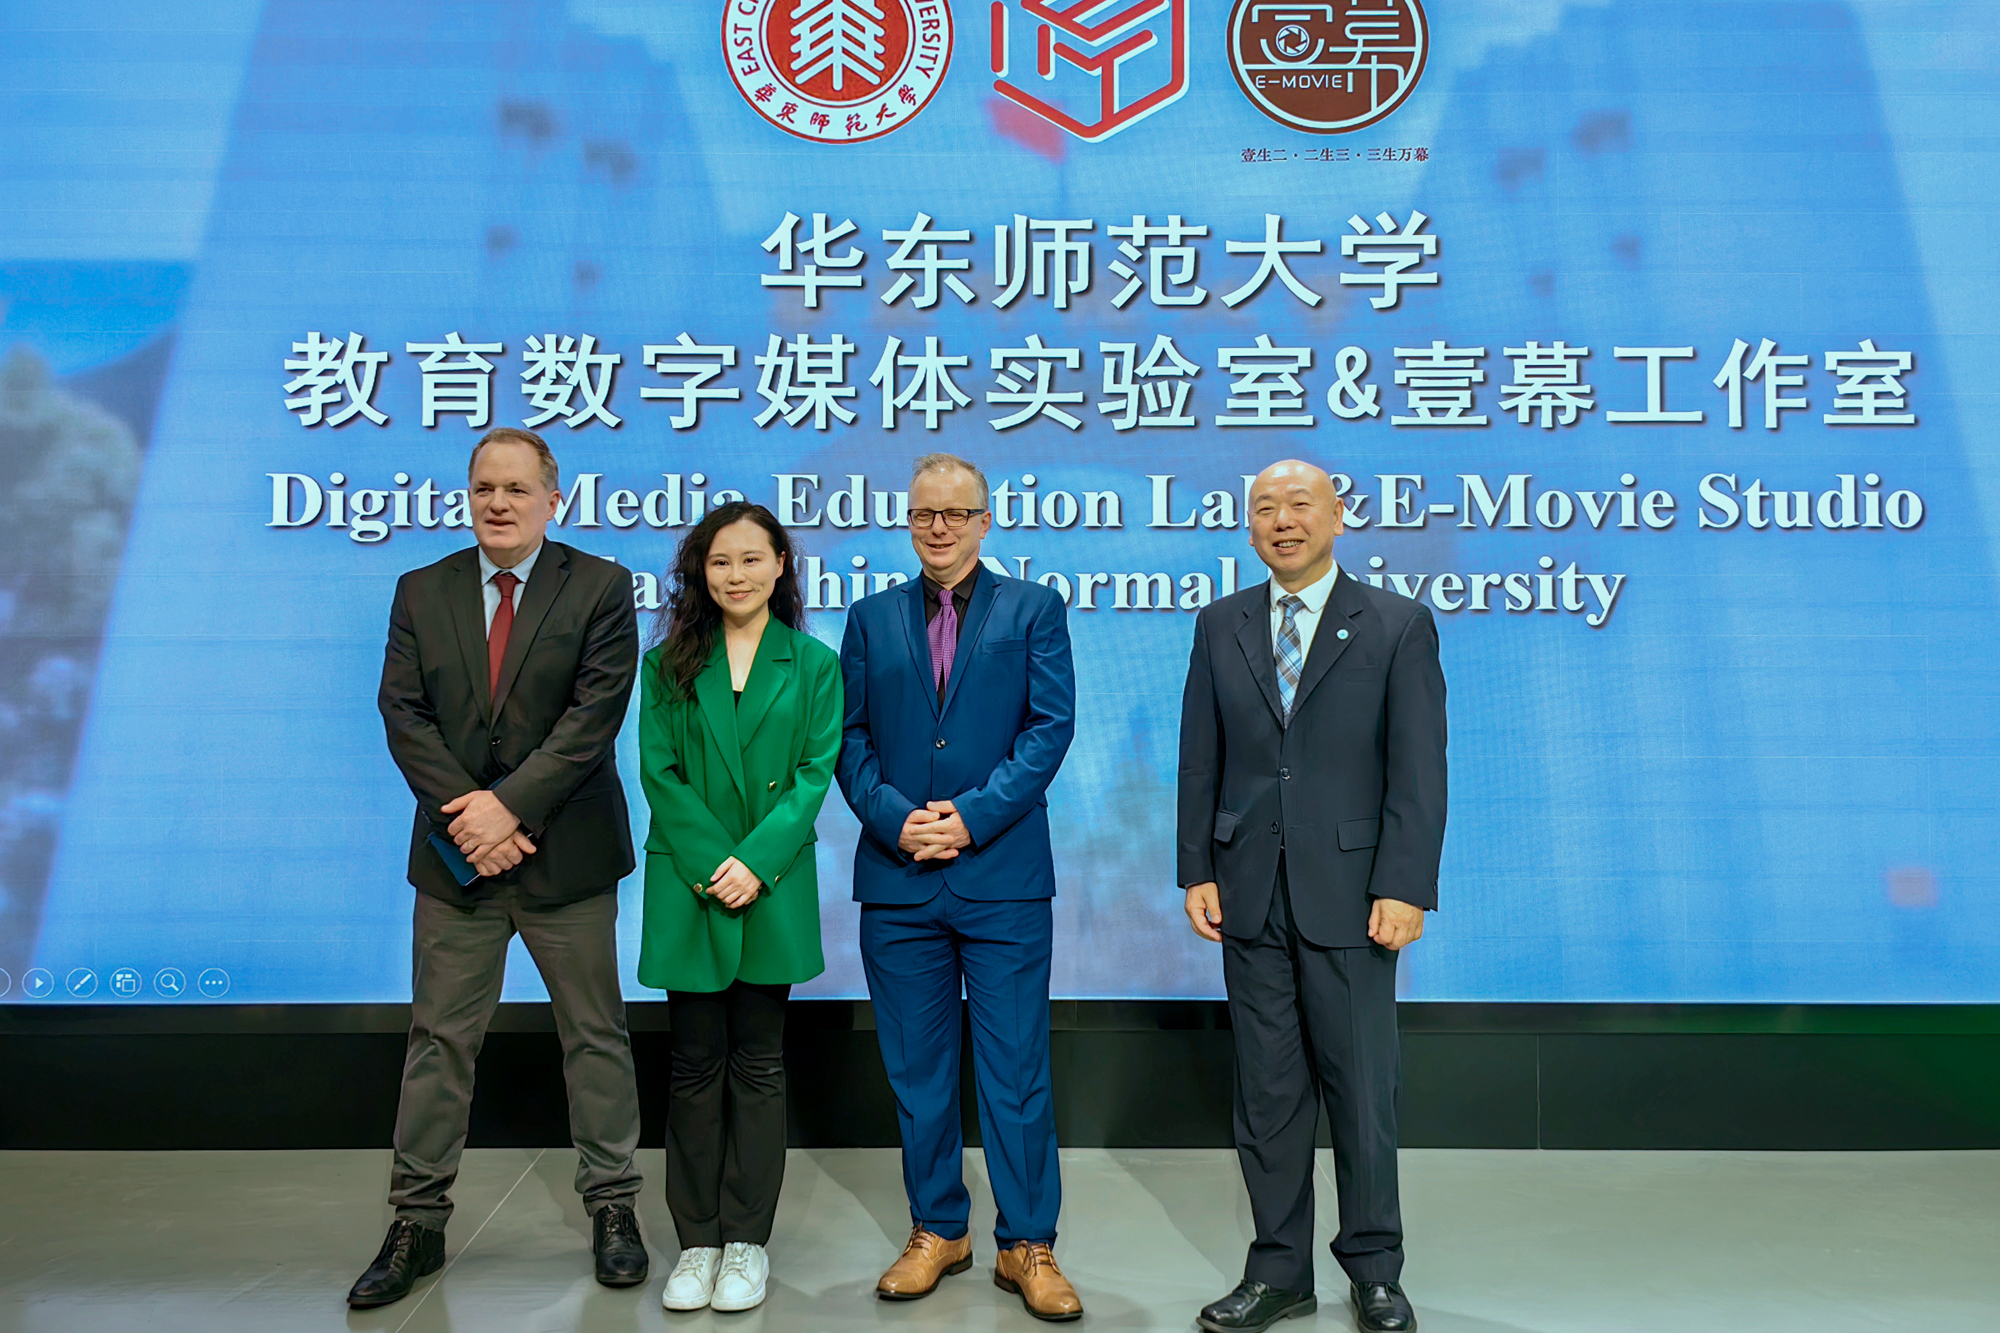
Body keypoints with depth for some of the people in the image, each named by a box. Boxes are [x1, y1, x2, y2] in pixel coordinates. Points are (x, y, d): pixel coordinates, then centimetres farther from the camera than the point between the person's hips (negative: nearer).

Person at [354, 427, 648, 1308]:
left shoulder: (600, 588, -3)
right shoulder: (422, 592, 8)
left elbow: (594, 715, -12)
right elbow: (403, 714, 0)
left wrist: (509, 803, -18)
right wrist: (468, 812, -13)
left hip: (565, 853, -2)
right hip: (455, 855, 3)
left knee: (593, 1034, 7)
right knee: (440, 1038, 9)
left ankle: (612, 1206, 21)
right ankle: (418, 1223, 22)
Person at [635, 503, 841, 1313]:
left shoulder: (812, 664, 4)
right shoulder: (669, 663, 6)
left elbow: (816, 772, -2)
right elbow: (659, 773, -1)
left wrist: (756, 862, -14)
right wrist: (710, 867, -12)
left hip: (773, 888, 0)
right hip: (688, 886, 1)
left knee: (759, 1065, 7)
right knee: (696, 1064, 6)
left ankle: (747, 1242, 17)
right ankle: (697, 1242, 18)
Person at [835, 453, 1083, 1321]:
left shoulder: (1033, 610, 6)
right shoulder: (872, 618, 12)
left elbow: (1050, 727, -4)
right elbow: (849, 738, 6)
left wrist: (971, 816, -14)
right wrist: (894, 819, -11)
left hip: (1003, 875, -2)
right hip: (897, 880, 3)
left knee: (1016, 1069, 2)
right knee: (917, 1069, 11)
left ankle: (1027, 1246, 16)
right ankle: (937, 1231, 27)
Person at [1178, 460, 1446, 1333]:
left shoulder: (1398, 625, 0)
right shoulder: (1220, 625, 9)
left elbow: (1419, 770, -5)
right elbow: (1200, 760, 8)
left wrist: (1403, 888, -11)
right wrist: (1197, 871, 2)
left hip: (1349, 893, -3)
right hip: (1249, 896, 3)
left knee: (1363, 1089, 6)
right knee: (1266, 1093, 10)